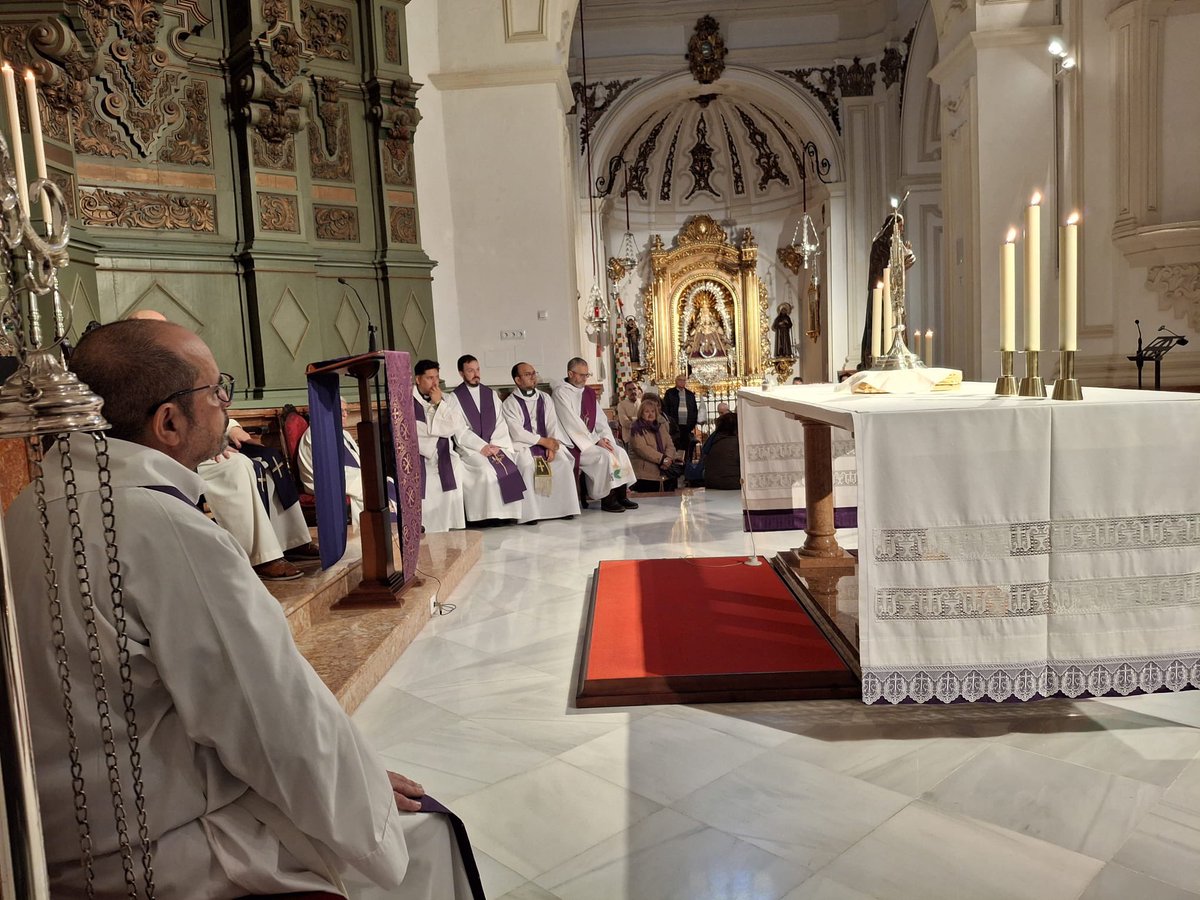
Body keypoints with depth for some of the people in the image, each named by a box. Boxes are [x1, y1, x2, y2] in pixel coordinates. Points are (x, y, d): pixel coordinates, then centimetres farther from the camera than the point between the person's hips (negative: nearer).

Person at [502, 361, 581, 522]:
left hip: (546, 443, 4)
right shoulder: (510, 403, -1)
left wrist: (551, 446, -12)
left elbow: (553, 424, 6)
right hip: (522, 445, -4)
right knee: (529, 466, -34)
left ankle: (564, 508, -16)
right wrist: (543, 441, -14)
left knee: (563, 463, -22)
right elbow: (517, 432, -10)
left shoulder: (545, 399, 15)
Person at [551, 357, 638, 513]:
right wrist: (596, 441, -17)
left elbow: (601, 419, 12)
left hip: (591, 440, 7)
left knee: (620, 452, -12)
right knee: (604, 456, -25)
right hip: (573, 444, -7)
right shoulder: (560, 392, -10)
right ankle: (607, 500, -16)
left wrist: (605, 438, -7)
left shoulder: (589, 392, 14)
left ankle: (621, 494, -9)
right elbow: (572, 424, -17)